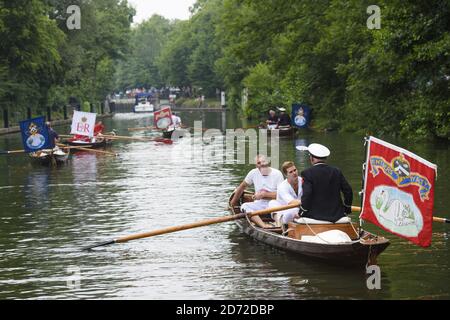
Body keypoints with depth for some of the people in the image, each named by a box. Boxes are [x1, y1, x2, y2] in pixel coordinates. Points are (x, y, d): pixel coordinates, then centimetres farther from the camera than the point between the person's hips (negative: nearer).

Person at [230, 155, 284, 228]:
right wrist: (233, 203, 22)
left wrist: (263, 194, -16)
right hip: (259, 204, 3)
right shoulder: (254, 173, 5)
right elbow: (242, 187, 16)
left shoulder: (277, 174, -6)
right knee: (244, 206, -26)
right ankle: (264, 225, -47)